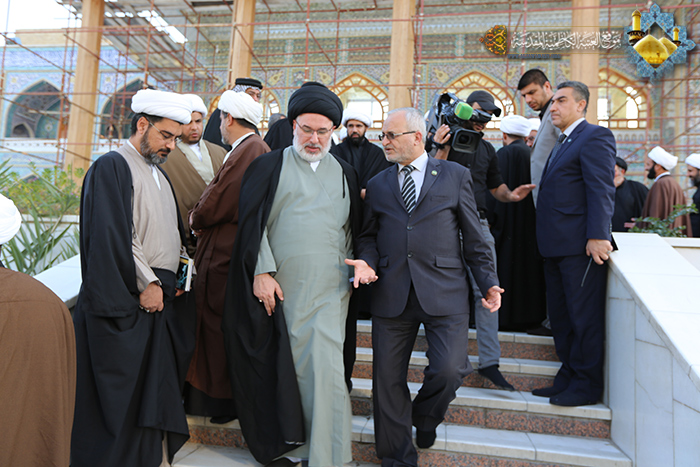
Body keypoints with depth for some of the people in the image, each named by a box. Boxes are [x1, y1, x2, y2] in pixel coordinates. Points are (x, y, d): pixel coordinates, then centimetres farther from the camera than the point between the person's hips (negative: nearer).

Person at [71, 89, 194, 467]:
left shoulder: (159, 173, 17)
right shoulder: (112, 167, -9)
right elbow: (111, 238, -17)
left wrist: (167, 282, 8)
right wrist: (146, 285, -12)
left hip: (157, 300, 8)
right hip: (124, 307, -8)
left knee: (155, 392, 13)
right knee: (121, 401, 2)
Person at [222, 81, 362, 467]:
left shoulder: (344, 174, 14)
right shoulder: (269, 167, 5)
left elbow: (353, 230, 17)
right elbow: (252, 223, 0)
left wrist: (352, 271, 7)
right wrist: (262, 271, -8)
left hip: (329, 290, 1)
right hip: (277, 288, -1)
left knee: (325, 370, -5)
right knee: (282, 368, 8)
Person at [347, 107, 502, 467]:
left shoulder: (455, 175, 7)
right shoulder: (377, 184, 15)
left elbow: (473, 236, 7)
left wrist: (489, 282, 3)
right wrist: (367, 261, -3)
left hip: (444, 292, -2)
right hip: (390, 293, 3)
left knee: (449, 370, -11)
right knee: (387, 379, 5)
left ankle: (424, 416, 26)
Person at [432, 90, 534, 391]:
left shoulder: (487, 149, 21)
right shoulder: (447, 139, 4)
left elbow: (496, 187, 25)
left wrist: (510, 195, 4)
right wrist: (442, 149, -15)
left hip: (478, 224, 4)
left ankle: (489, 362, 3)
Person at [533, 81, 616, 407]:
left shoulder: (594, 137, -6)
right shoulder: (561, 144, 22)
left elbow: (601, 190, -16)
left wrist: (598, 236, -24)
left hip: (580, 246, -10)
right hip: (556, 246, 10)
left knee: (584, 318, 0)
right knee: (560, 316, 15)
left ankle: (587, 386, 12)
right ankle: (568, 377, 27)